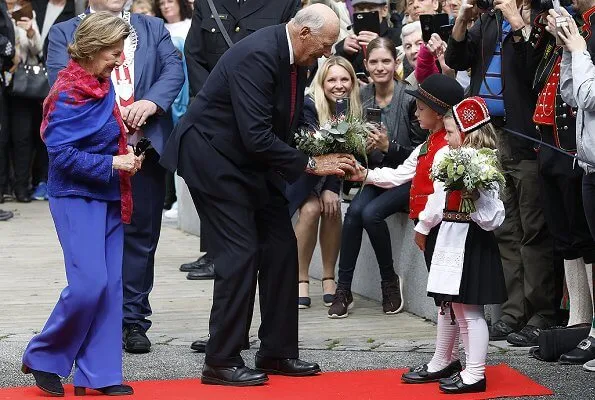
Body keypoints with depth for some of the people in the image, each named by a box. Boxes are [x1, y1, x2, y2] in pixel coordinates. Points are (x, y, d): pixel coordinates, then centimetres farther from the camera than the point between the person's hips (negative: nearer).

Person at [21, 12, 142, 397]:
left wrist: (124, 146, 4)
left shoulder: (102, 84, 8)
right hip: (77, 197, -8)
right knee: (89, 283, -16)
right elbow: (61, 153, -20)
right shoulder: (70, 92, -16)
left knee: (110, 286, 5)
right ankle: (42, 358, 3)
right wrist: (112, 164, -20)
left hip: (109, 197, 8)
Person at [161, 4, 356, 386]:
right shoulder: (257, 56, -27)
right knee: (241, 253, -12)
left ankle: (277, 351, 17)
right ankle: (221, 362, -3)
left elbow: (291, 118, 15)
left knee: (281, 247, 7)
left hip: (251, 158, 9)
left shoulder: (293, 56, 0)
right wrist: (310, 164, -23)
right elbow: (256, 137, -31)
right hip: (213, 156, -9)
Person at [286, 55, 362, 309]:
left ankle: (329, 278, -12)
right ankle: (301, 279, -18)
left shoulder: (354, 108, -9)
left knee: (333, 207, -23)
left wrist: (332, 188, -23)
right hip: (304, 172, -3)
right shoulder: (309, 105, -20)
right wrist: (324, 189, -29)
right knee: (311, 208, -27)